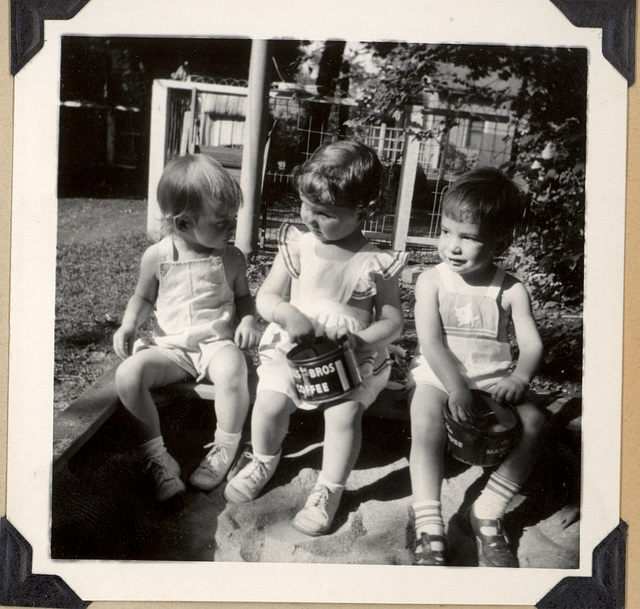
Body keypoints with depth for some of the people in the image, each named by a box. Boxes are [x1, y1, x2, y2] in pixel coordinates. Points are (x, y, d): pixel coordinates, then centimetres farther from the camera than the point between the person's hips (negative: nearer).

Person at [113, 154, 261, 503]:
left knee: (232, 373, -35)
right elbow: (143, 297, 11)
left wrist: (247, 320, -7)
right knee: (128, 374, -25)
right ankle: (155, 454, -8)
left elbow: (243, 296, 14)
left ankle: (224, 451, -10)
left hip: (217, 343, -1)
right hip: (169, 347, 1)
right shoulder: (157, 257, -3)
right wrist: (128, 326, -7)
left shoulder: (232, 259, -2)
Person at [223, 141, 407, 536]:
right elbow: (266, 297, 1)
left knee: (345, 413, -21)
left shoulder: (376, 265, -8)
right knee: (270, 402, -15)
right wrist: (289, 315, -20)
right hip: (293, 346, 2)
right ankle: (264, 461, 20)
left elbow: (393, 322, -3)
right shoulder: (296, 245, -2)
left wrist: (361, 339, -22)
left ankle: (330, 490, 6)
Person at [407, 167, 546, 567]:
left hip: (493, 380, 2)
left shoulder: (511, 290, 1)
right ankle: (429, 529, -24)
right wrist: (456, 388, -26)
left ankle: (487, 514, -9)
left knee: (534, 422, -21)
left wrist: (520, 377, -24)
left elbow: (532, 344, -2)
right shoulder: (432, 281, -4)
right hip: (438, 376, -2)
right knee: (427, 423, -31)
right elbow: (432, 343, -12)